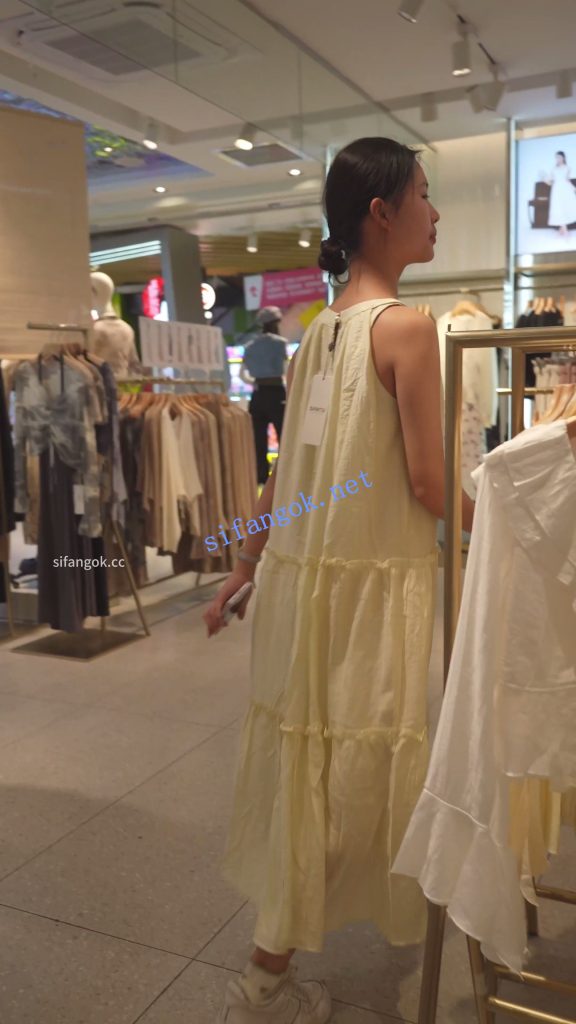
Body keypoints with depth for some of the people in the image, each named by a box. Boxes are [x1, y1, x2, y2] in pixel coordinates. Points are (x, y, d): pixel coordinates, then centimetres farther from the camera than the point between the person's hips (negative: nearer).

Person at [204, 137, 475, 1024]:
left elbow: (286, 473, 11)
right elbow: (431, 485, -17)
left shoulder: (319, 332, 9)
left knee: (313, 762, 21)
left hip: (306, 573, 8)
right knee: (347, 770, 8)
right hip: (374, 583, -8)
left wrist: (242, 569, 17)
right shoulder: (407, 326, -14)